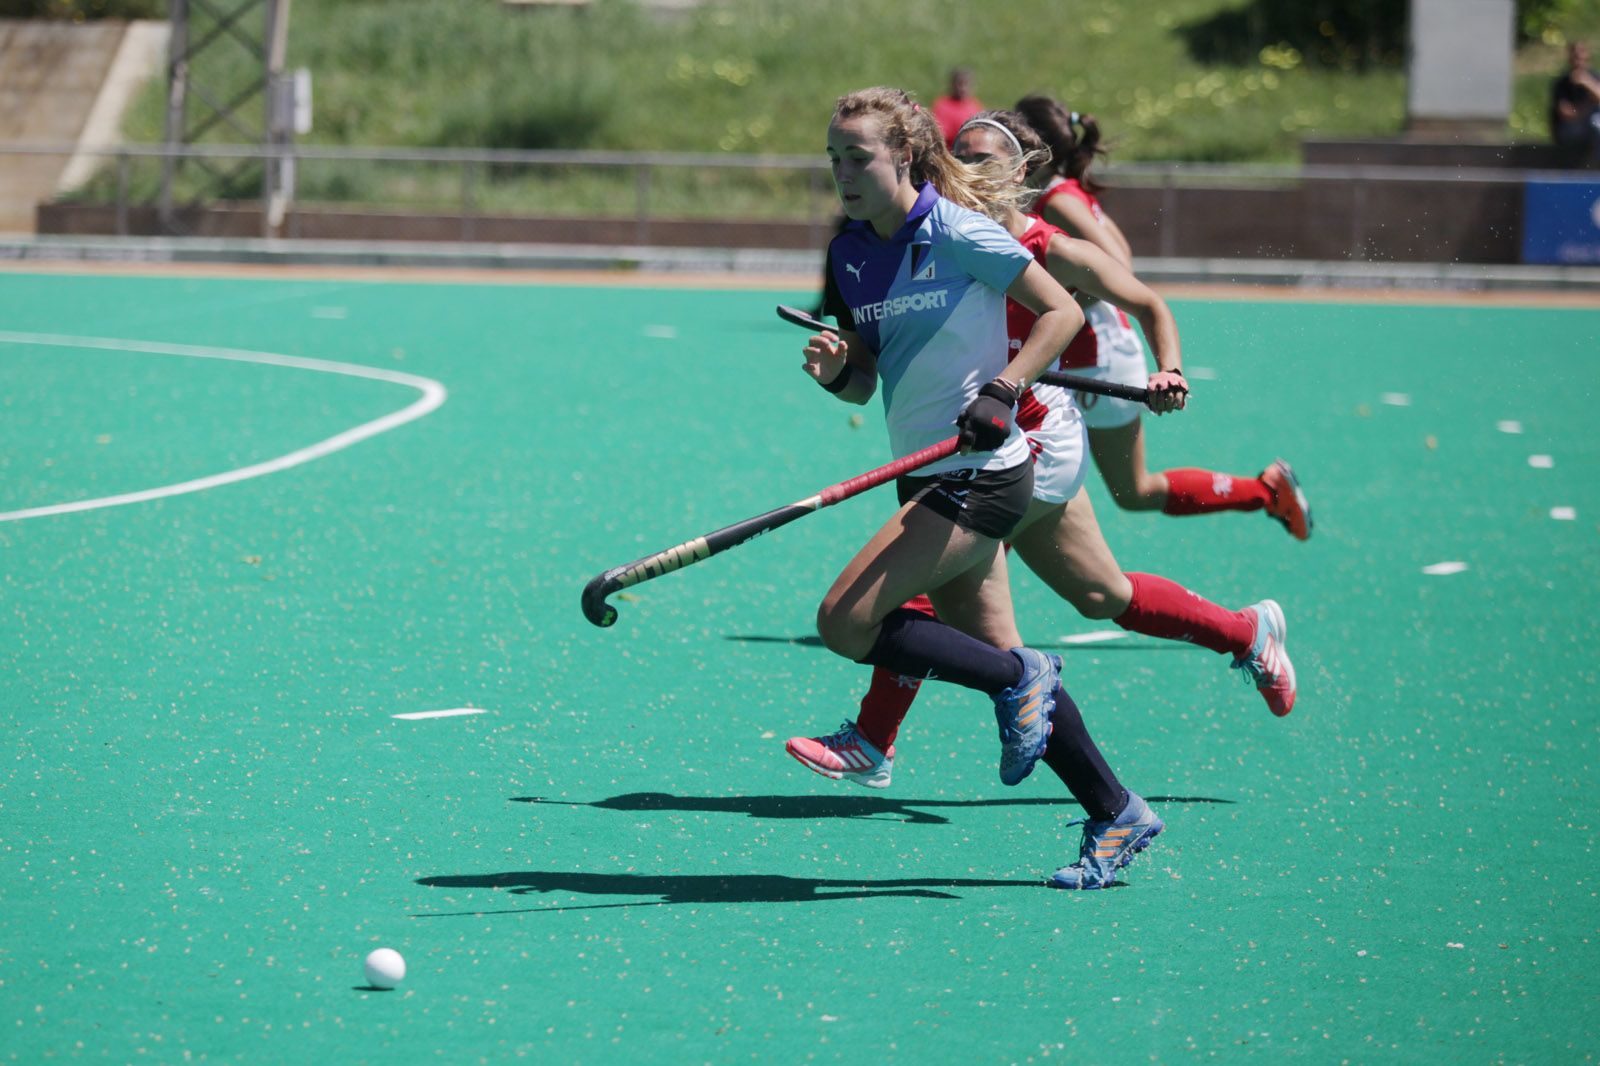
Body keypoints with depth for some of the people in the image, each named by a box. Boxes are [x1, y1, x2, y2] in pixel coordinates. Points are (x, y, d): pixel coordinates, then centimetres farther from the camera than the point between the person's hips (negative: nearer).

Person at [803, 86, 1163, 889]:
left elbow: (1062, 310, -8)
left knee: (845, 623, -15)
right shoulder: (851, 255, 8)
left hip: (980, 471, -8)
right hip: (929, 480, 8)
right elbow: (865, 382, 14)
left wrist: (1002, 391, -19)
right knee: (996, 653, 9)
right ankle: (1116, 815, 19)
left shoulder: (957, 233, -12)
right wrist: (836, 369, -8)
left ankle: (1018, 680, 0)